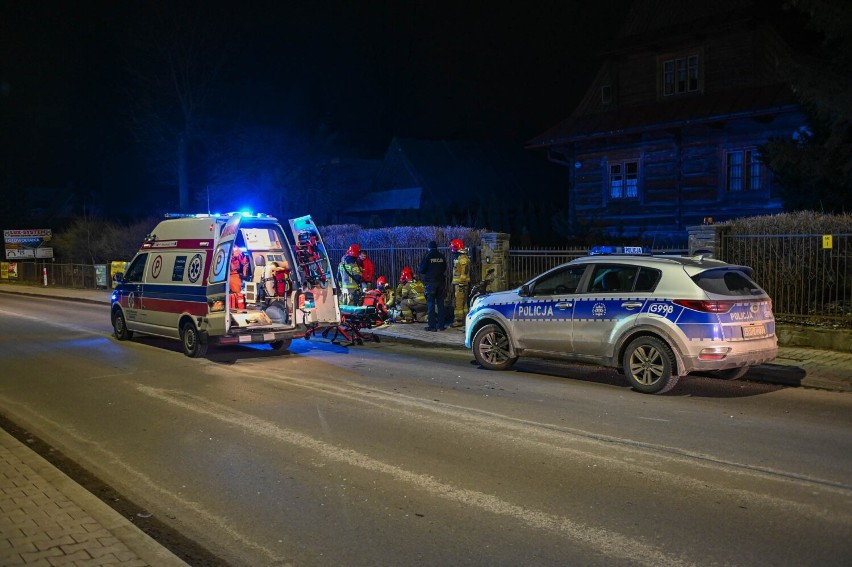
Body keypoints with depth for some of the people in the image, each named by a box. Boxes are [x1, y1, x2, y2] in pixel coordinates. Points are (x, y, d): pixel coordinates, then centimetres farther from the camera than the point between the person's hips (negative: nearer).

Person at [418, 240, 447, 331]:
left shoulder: (427, 256, -8)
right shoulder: (442, 256, 4)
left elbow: (421, 270, -4)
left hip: (430, 282, -4)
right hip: (441, 282, 4)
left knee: (431, 304, 0)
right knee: (440, 303, 9)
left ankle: (432, 326, -2)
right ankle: (441, 325, 12)